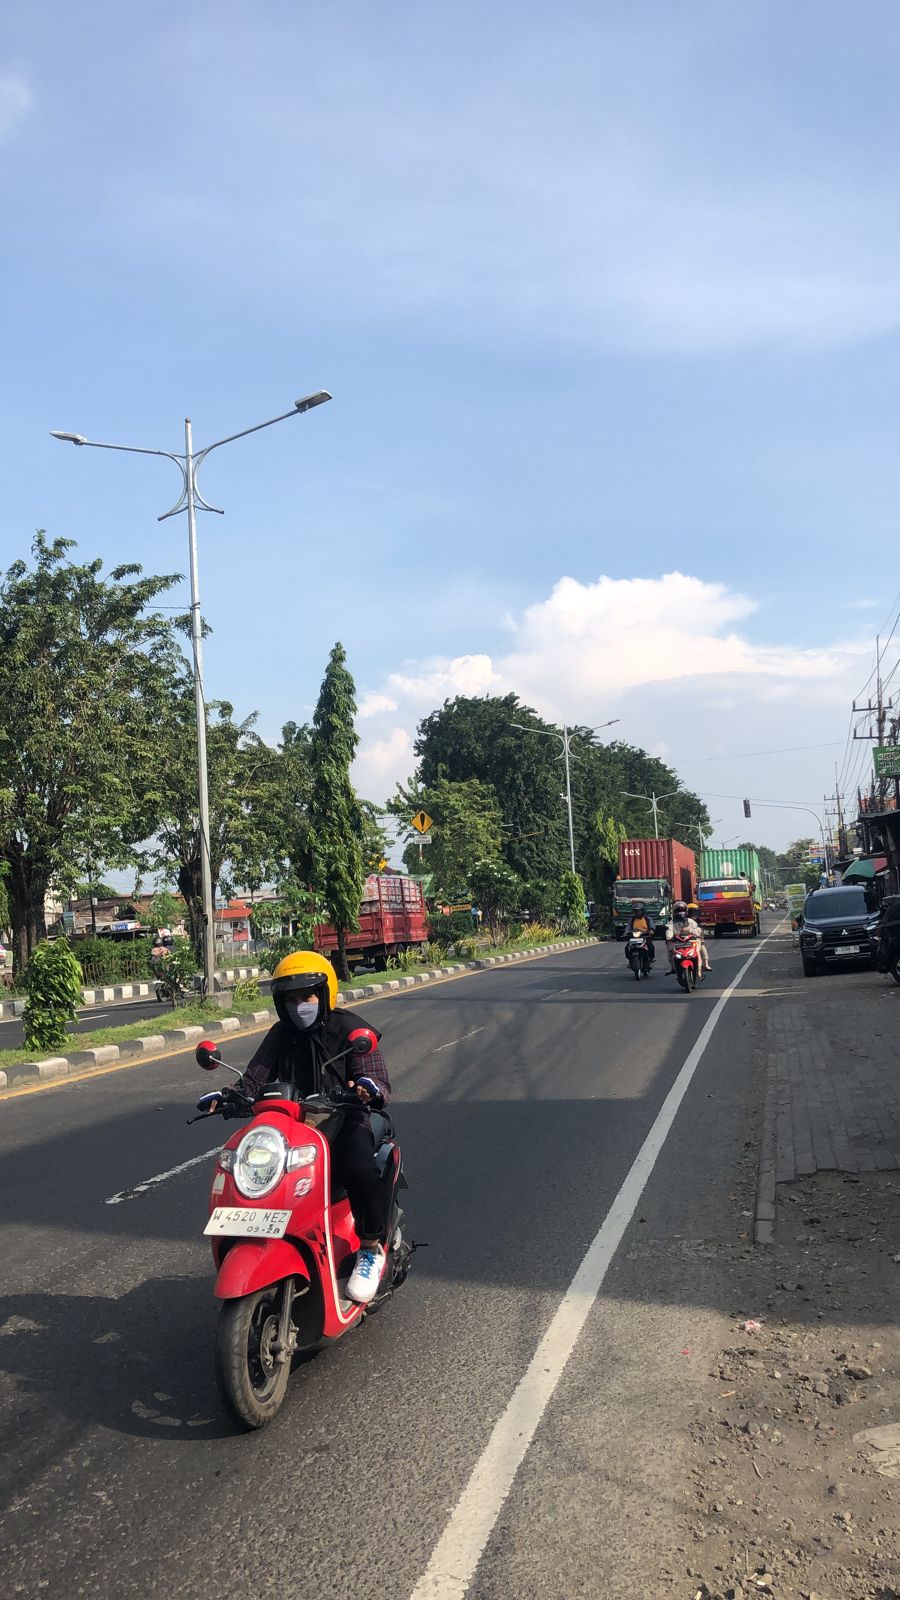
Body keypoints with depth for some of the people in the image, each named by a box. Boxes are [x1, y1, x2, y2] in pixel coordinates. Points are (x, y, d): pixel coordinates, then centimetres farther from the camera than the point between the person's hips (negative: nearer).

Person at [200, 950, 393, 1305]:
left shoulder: (351, 1030, -2)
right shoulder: (282, 1033, 12)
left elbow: (379, 1083, -10)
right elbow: (255, 1078, 7)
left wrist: (370, 1089, -35)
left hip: (345, 1123, -4)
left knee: (361, 1170, -35)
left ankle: (372, 1248, -10)